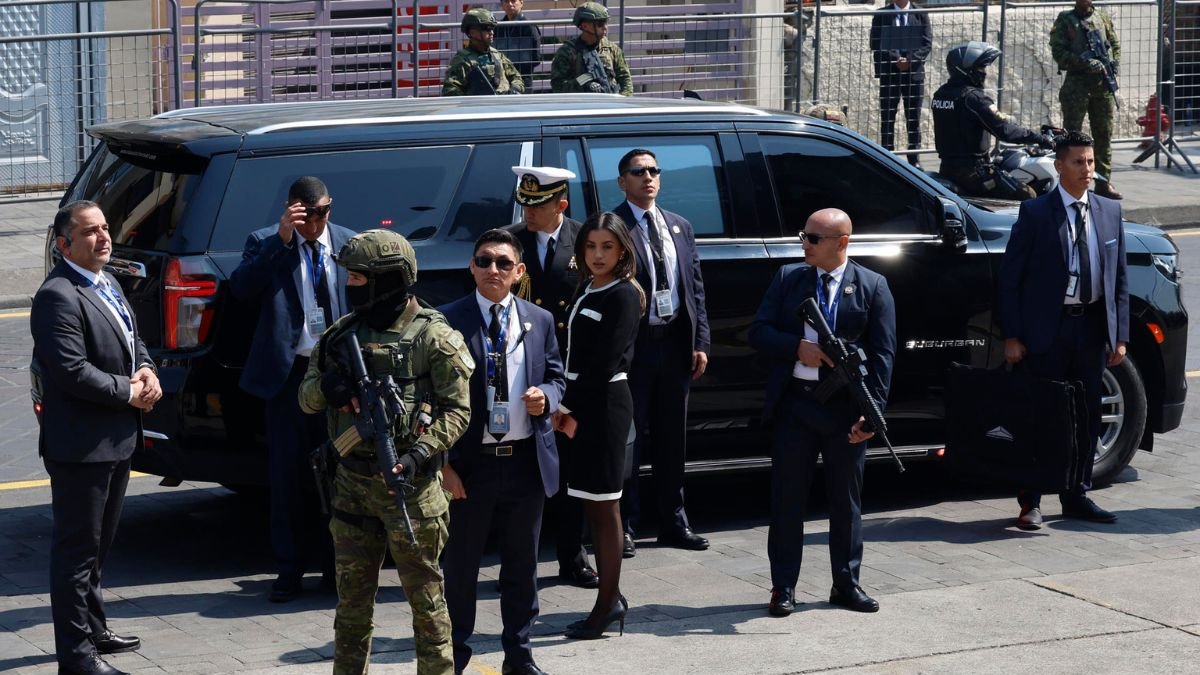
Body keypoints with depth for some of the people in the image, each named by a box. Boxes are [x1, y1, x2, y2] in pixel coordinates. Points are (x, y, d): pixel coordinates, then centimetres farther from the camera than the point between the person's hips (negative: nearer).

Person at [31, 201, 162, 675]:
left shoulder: (107, 285, 12)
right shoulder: (58, 297, -19)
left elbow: (132, 340, 22)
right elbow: (72, 372, -25)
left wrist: (147, 371, 0)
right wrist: (129, 392, -16)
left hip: (116, 440, 10)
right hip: (80, 444, -10)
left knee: (98, 546, 21)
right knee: (77, 548, -2)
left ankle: (94, 630, 35)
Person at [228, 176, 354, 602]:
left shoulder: (349, 244, 4)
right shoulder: (266, 243, -1)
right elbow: (241, 287, -17)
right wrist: (281, 240, -22)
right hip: (289, 374, -1)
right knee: (288, 475, 4)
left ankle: (334, 565, 20)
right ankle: (289, 569, 11)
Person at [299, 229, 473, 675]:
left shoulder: (433, 336, -7)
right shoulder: (343, 333, 10)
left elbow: (457, 409, -9)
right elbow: (306, 397, 13)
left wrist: (419, 454, -22)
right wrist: (325, 388, -10)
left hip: (408, 483, -5)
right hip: (352, 482, 5)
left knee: (424, 594, 2)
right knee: (352, 596, 12)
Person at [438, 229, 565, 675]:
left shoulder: (540, 321, 6)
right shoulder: (449, 321, -6)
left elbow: (556, 377, 15)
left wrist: (546, 396, -10)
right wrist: (444, 463, -11)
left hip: (527, 461, 4)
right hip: (470, 462, -3)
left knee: (522, 566, 13)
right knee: (461, 566, 6)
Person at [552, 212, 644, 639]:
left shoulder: (623, 296, -11)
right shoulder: (588, 291, 14)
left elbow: (605, 362, -15)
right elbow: (577, 355, 12)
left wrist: (574, 411, -13)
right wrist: (565, 407, 3)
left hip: (604, 403, -8)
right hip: (581, 403, 8)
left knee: (604, 506, -4)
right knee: (594, 505, 11)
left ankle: (606, 604, 0)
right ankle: (611, 598, 18)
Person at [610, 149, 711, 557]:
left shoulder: (679, 227, 13)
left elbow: (696, 288, 13)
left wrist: (700, 343, 6)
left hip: (675, 342, 6)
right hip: (633, 344, -6)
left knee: (672, 438, 13)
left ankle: (673, 523, 22)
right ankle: (624, 527, 8)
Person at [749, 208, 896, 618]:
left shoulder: (872, 287, 0)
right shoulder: (788, 279, 7)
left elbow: (882, 354, -4)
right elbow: (759, 332, 4)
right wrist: (797, 348, -15)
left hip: (845, 407, -1)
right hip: (793, 403, 1)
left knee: (846, 499, 9)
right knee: (788, 497, 4)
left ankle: (847, 584, 19)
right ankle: (783, 587, 10)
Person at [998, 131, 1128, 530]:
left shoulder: (1109, 212, 8)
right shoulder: (1035, 213, -6)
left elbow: (1119, 278, 10)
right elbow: (1010, 276, -6)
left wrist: (1120, 335, 4)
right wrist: (1012, 335, -11)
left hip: (1092, 327, 5)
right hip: (1047, 329, -5)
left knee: (1086, 416, 11)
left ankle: (1076, 497, 22)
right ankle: (1031, 503, 6)